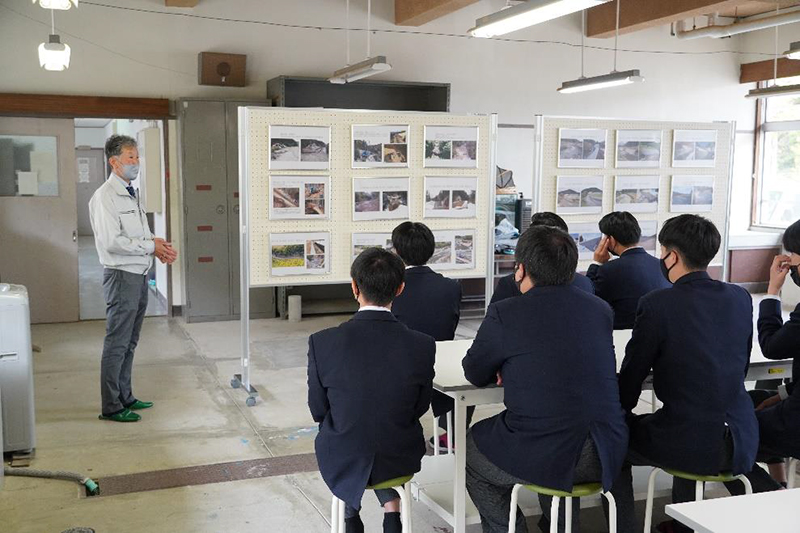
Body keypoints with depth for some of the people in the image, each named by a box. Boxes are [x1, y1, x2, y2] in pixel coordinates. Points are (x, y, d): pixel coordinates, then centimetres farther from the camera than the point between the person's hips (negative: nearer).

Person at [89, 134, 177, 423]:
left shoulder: (130, 194, 16)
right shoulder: (105, 196, -13)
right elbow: (112, 242, -21)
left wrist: (159, 247, 3)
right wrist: (150, 245, -14)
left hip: (139, 275, 9)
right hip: (121, 276, -9)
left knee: (129, 343, 16)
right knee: (117, 343, -3)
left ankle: (125, 397, 27)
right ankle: (111, 407, 5)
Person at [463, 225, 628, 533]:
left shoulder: (504, 314, -10)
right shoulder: (601, 309, 5)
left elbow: (474, 374, 6)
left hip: (540, 456, -5)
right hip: (604, 455, 5)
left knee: (472, 448, 24)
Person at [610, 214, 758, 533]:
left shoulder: (656, 304, -13)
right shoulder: (740, 299, 3)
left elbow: (630, 379, -5)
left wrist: (619, 411, 15)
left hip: (688, 446, -6)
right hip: (741, 445, 6)